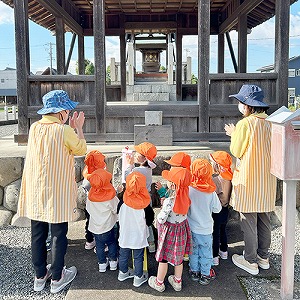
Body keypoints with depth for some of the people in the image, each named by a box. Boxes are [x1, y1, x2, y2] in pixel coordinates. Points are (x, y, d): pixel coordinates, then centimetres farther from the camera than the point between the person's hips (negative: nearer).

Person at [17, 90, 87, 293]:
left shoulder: (34, 128, 1)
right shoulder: (65, 131, -17)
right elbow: (81, 149, 0)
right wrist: (78, 128, 11)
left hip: (35, 191, 6)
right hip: (58, 193, -6)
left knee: (38, 235, 15)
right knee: (59, 236, 9)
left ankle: (40, 276, 30)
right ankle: (57, 278, 22)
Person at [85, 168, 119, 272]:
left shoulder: (90, 196, -12)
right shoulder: (111, 197, -21)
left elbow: (88, 209, 2)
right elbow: (117, 209, -13)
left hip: (95, 226, 3)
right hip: (108, 225, -2)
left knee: (99, 245, 16)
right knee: (111, 243, 18)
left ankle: (102, 263, 24)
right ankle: (113, 261, 25)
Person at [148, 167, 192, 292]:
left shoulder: (169, 201, -33)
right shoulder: (185, 195, -13)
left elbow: (161, 219, -26)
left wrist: (161, 210, -5)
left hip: (169, 230, -6)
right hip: (182, 227, 6)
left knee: (163, 258, 15)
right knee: (178, 256, 23)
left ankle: (159, 283, 35)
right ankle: (177, 282, 41)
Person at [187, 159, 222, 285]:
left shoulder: (188, 189, -19)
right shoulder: (211, 192, -18)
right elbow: (217, 209, -6)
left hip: (191, 227, 1)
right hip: (206, 228, -1)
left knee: (193, 250, 19)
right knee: (206, 251, 16)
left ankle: (194, 272, 33)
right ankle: (205, 275, 28)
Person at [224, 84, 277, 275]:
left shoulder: (245, 124, -17)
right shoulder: (270, 123, 3)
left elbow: (237, 151, -9)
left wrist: (234, 134, 7)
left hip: (249, 180, -7)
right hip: (267, 179, 7)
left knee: (249, 221, 5)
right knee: (264, 219, 17)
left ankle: (250, 261, 16)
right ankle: (264, 257, 31)